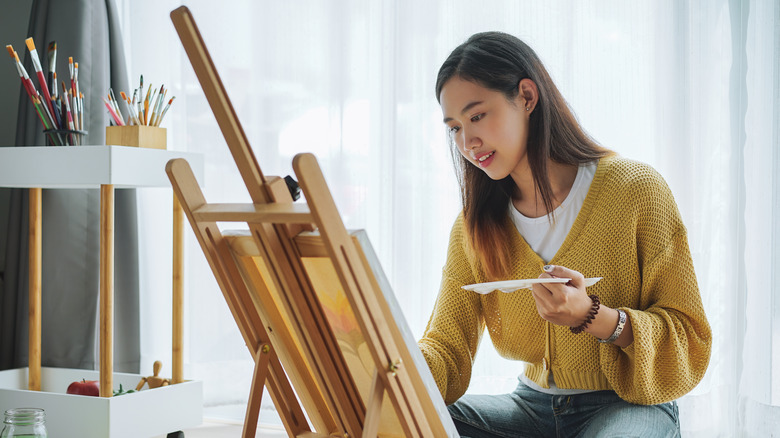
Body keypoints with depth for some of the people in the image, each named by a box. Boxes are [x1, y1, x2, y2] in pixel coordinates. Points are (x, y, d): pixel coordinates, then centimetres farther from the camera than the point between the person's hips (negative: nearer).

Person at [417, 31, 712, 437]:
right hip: (535, 403, 4)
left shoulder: (636, 190, -10)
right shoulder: (473, 229, 3)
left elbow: (689, 341, -9)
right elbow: (446, 350, -1)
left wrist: (591, 316, -27)